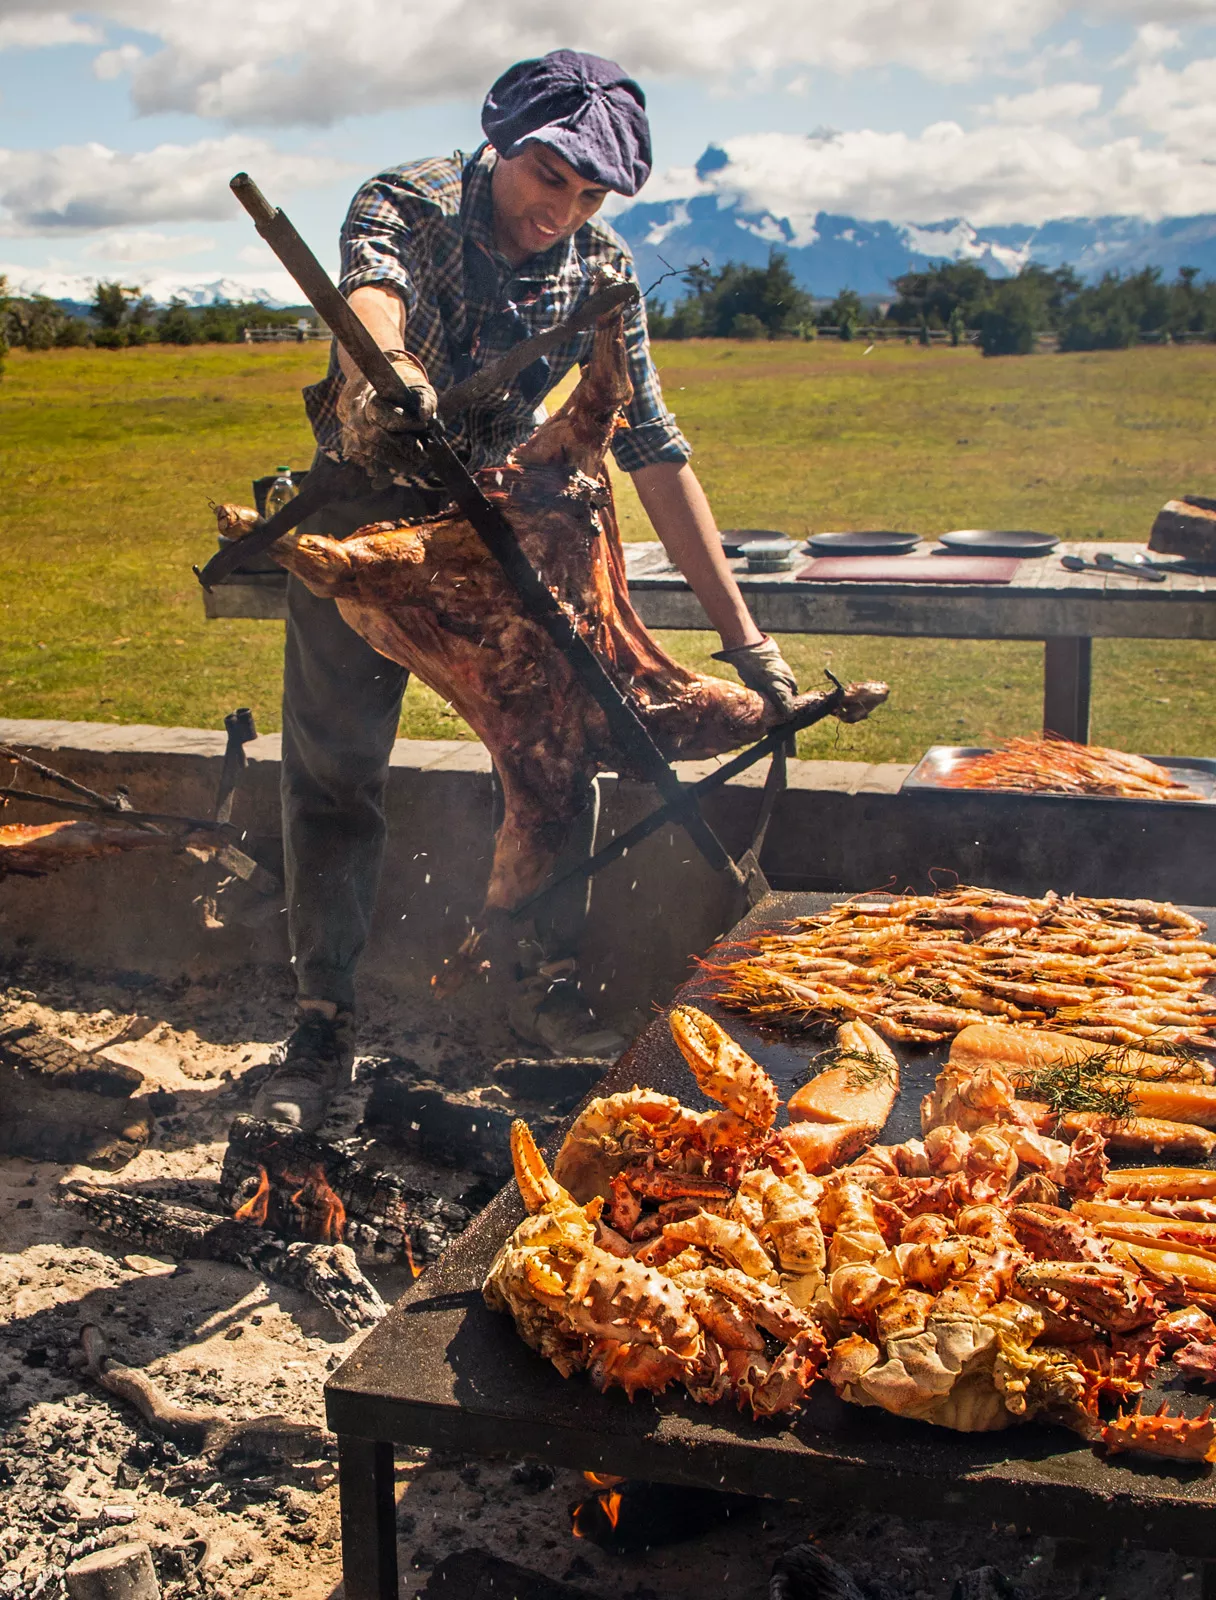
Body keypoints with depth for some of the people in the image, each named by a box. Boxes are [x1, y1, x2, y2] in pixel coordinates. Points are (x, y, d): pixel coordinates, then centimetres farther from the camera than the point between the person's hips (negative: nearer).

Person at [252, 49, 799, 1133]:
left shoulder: (601, 270, -7)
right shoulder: (409, 204, -14)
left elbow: (656, 454, -8)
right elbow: (373, 290, -39)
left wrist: (742, 634, -12)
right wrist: (386, 365, -66)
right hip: (367, 523, -2)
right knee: (331, 775, -3)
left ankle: (549, 983, 16)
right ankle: (324, 1026, 9)